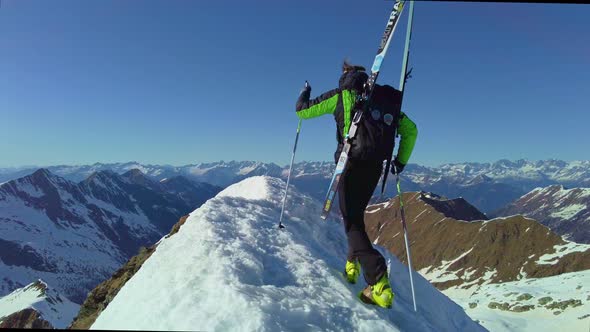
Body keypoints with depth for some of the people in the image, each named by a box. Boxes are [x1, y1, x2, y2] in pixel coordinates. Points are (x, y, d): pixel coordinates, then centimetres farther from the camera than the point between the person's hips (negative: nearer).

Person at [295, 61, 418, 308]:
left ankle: (380, 285, -14)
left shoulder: (342, 95, 4)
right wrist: (401, 161, 27)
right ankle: (352, 266, 31)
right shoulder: (386, 99, 19)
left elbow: (303, 111, 8)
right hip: (376, 167, 6)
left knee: (352, 221, -3)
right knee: (355, 214, 24)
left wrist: (304, 95, 31)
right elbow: (411, 130, 20)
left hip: (353, 163, -6)